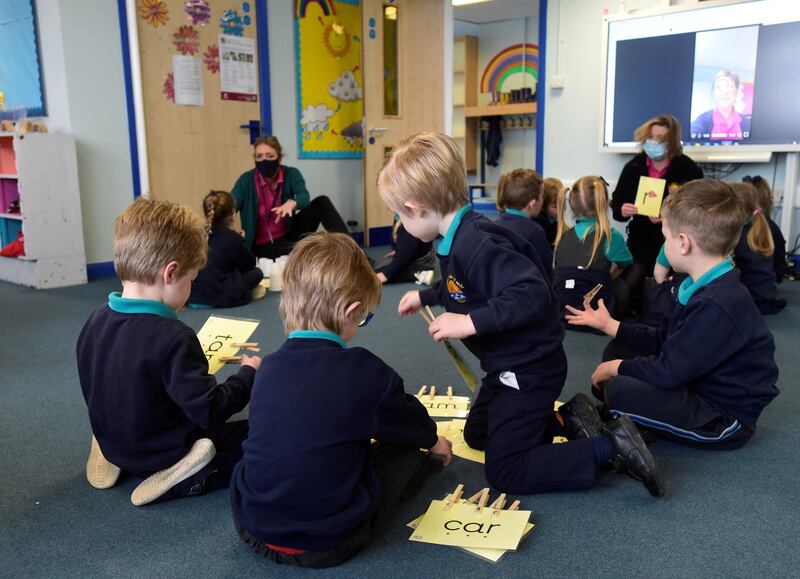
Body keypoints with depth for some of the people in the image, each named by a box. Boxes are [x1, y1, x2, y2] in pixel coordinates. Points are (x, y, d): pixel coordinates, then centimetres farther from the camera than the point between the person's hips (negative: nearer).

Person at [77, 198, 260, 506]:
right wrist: (248, 374, -12)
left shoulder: (95, 321, -6)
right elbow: (209, 409, -27)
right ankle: (183, 478, -11)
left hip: (115, 444, 8)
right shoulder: (173, 337, -30)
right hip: (165, 454, -8)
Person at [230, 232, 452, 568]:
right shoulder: (365, 370, -16)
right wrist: (432, 439, 31)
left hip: (253, 529, 5)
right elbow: (406, 420, 6)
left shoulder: (269, 367, -3)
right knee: (406, 452, 15)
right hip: (329, 542, -4)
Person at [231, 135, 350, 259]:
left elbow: (304, 197, -27)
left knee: (321, 202, -19)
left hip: (290, 234, 3)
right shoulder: (247, 179, -11)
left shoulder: (291, 174, -8)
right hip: (263, 246, -3)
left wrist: (292, 203, -53)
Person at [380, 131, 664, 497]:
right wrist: (425, 297, 33)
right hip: (508, 365, 10)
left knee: (505, 473, -5)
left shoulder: (476, 244, -30)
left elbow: (531, 293, -39)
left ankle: (611, 447, -3)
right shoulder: (459, 237, 1)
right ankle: (568, 420, 20)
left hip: (530, 368, -10)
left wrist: (471, 323, -35)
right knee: (477, 435, 25)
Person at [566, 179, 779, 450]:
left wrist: (616, 368, -9)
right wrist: (610, 324, 17)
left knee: (620, 390, -29)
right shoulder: (704, 286, 4)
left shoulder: (717, 305, -29)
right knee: (617, 349, 12)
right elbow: (664, 342, 12)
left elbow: (668, 371, -26)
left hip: (725, 419, -10)